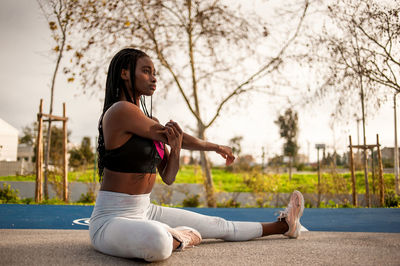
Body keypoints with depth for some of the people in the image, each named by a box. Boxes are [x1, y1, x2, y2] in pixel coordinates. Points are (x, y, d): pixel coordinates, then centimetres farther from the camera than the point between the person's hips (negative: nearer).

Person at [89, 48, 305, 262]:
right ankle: (178, 239, -5)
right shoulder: (120, 111, -18)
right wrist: (216, 147, 5)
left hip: (144, 212, 8)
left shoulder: (148, 121, 10)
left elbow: (168, 178, 7)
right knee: (157, 242, -41)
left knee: (217, 225, 16)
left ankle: (282, 225, 34)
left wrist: (175, 149, -13)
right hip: (111, 220, -8)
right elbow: (180, 139, -12)